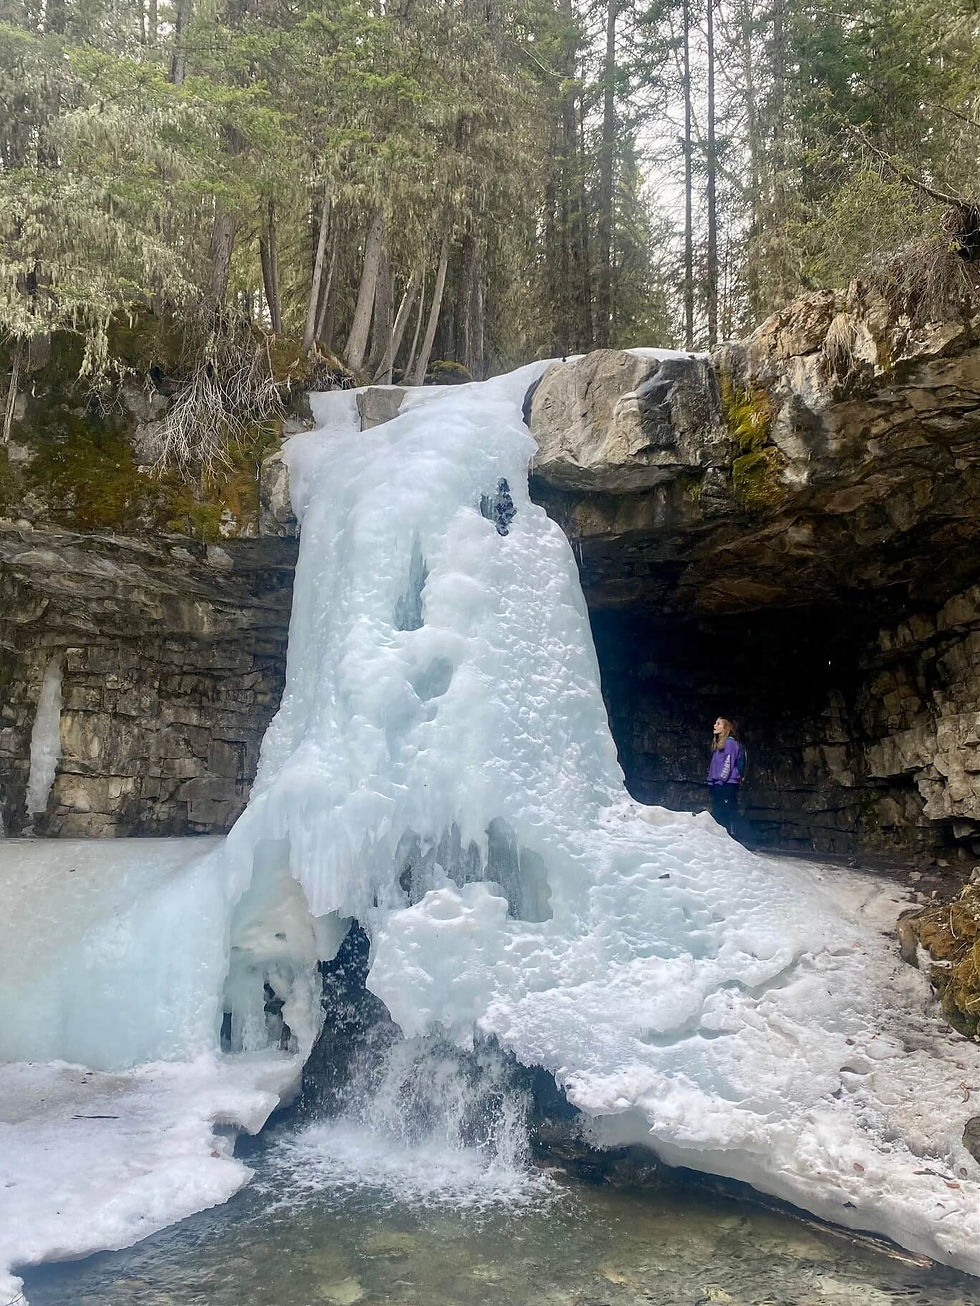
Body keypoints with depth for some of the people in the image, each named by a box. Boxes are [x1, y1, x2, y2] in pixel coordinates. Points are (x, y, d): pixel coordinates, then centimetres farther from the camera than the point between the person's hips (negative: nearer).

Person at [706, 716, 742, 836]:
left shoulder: (730, 742, -5)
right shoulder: (717, 744, 23)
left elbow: (729, 764, -12)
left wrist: (720, 780, -16)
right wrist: (711, 782, 15)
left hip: (727, 785, -9)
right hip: (717, 786, 9)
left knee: (727, 814, -12)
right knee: (717, 815, 8)